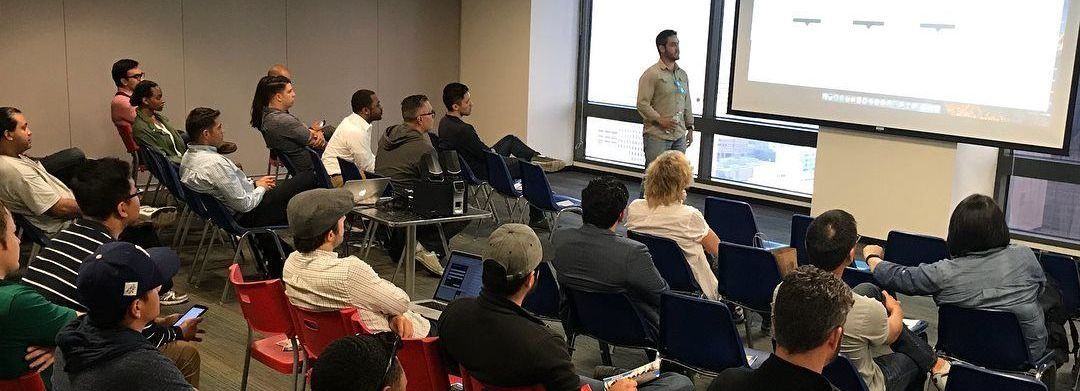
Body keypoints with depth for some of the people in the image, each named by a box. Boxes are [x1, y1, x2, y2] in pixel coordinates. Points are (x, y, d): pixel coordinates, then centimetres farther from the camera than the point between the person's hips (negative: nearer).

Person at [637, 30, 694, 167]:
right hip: (657, 136, -6)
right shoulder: (651, 74, -7)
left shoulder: (682, 74, 15)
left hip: (679, 136, 6)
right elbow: (642, 103, -13)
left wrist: (690, 127, 18)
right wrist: (660, 120, -20)